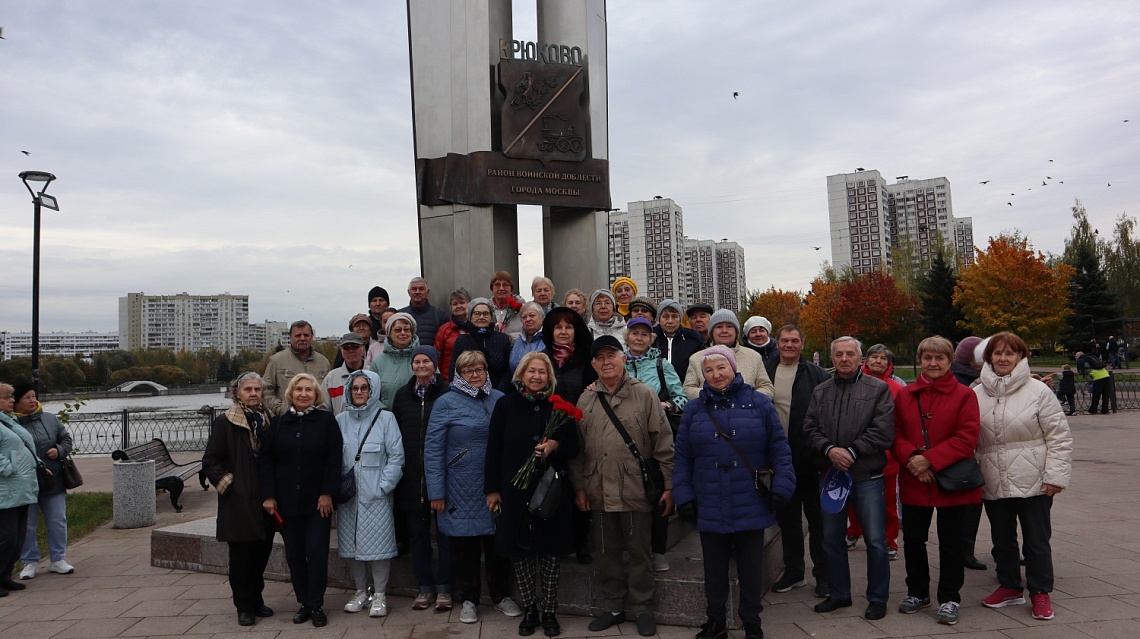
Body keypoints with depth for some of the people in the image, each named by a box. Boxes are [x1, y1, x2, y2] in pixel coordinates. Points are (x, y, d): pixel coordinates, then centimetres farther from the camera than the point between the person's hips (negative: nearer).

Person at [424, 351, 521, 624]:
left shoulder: (500, 399, 5)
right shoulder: (446, 403, -3)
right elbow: (433, 449, -5)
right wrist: (436, 491, -9)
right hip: (462, 492, -2)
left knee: (498, 544, 12)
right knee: (465, 548, 9)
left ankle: (502, 595, 30)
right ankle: (469, 600, 26)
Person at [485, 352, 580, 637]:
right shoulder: (506, 404, 1)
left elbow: (573, 445, 6)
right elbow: (494, 449, 2)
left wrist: (555, 445, -16)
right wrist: (492, 489, 0)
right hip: (515, 490, 0)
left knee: (550, 550, 5)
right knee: (520, 550, 5)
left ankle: (549, 611, 18)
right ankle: (529, 610, 21)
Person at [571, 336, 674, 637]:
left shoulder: (644, 395, -3)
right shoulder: (585, 401, 7)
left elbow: (663, 444, -4)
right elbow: (577, 448, 9)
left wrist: (669, 485, -6)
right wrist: (579, 486, 6)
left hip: (636, 490, -3)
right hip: (599, 492, 3)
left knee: (639, 551, 9)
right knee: (606, 552, 14)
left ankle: (642, 608, 25)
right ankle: (612, 607, 30)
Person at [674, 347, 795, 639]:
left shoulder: (759, 404, -1)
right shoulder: (694, 409, 4)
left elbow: (779, 450, -1)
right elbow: (682, 458, 4)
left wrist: (781, 488, -9)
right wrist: (684, 496, -2)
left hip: (751, 507, -1)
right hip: (710, 509, 2)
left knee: (751, 569, 12)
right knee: (714, 570, 15)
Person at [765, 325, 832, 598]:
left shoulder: (816, 374, -4)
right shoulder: (765, 371, 5)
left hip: (809, 459, -3)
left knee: (817, 517, 7)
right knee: (786, 517, 14)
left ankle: (823, 573, 19)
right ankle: (793, 571, 28)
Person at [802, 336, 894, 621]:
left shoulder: (878, 389, -1)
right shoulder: (820, 392, 10)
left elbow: (883, 432, -10)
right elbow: (810, 428, 3)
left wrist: (852, 452, -15)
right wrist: (829, 449, -14)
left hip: (867, 475, -4)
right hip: (831, 473, 4)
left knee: (875, 540, 1)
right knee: (832, 539, 13)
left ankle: (877, 598, 19)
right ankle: (839, 593, 29)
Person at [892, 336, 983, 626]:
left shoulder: (964, 395, -5)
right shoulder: (904, 395, 5)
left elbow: (967, 438, -13)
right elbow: (895, 433, 3)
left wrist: (930, 459, -19)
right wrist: (911, 458, -15)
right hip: (913, 482, 3)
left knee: (952, 543, 8)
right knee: (913, 540, 14)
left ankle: (949, 599, 23)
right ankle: (917, 592, 32)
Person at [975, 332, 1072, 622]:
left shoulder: (1038, 391, -6)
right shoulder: (977, 394, 3)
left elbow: (1060, 436, -6)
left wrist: (1055, 475, -11)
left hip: (1032, 482, -3)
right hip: (993, 483, 4)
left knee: (1037, 540, 7)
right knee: (1002, 539, 15)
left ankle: (1040, 593, 22)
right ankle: (1009, 587, 31)